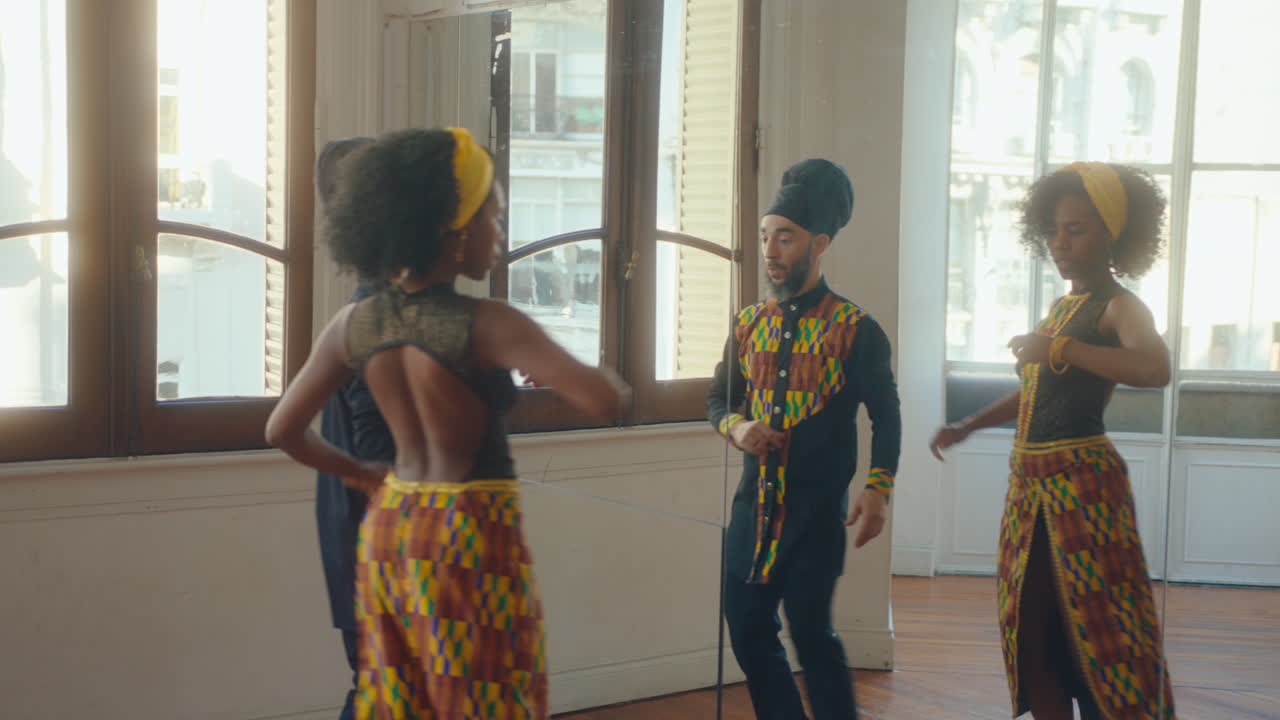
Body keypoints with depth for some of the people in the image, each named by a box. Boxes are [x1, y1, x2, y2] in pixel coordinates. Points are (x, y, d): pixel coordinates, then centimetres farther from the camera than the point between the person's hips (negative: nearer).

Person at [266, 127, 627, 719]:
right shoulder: (485, 325, -19)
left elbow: (283, 430, 7)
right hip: (474, 539, -6)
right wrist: (600, 377, -3)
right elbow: (605, 401, -26)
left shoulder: (354, 325, -1)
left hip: (390, 530, 6)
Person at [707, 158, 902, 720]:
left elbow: (885, 416, -2)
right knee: (748, 629, 7)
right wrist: (736, 427, -7)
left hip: (816, 509, -5)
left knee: (812, 632, -3)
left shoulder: (855, 329, -5)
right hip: (754, 503, 5)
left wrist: (878, 489, -13)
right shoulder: (749, 323, 8)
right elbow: (718, 399, 16)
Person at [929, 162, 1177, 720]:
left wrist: (1056, 347, -25)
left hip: (1081, 482, -8)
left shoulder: (1118, 307, -8)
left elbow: (1155, 369, -31)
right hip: (1031, 484, 8)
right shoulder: (1062, 307, 16)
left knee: (1094, 622, -5)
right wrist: (966, 427, 25)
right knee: (1035, 626, 11)